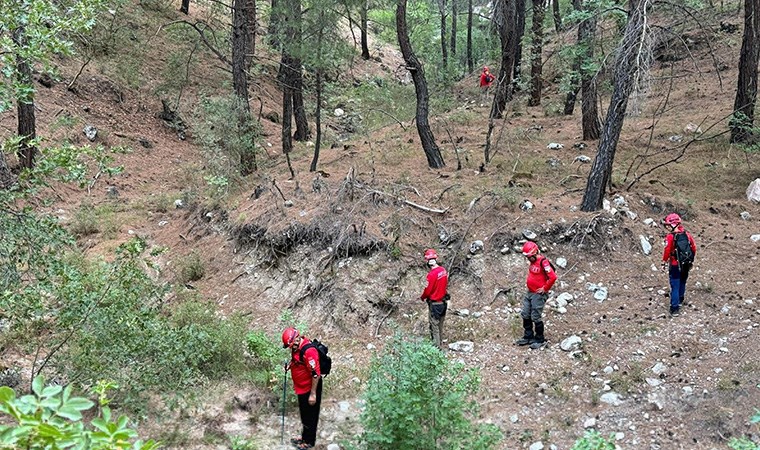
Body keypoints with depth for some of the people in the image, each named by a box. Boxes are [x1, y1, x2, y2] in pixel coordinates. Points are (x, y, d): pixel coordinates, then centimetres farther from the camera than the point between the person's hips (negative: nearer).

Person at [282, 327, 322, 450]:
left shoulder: (309, 351, -30)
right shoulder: (297, 347, -1)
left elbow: (316, 374, -28)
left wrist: (313, 394, -23)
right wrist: (290, 365, -2)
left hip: (310, 388, -9)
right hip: (302, 388, 9)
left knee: (310, 416, 8)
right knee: (304, 414, 23)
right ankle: (305, 437, 39)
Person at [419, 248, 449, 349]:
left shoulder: (431, 274, -26)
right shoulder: (443, 271, -4)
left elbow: (428, 290, -18)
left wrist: (422, 297, 2)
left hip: (435, 304, -7)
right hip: (443, 302, 7)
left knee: (434, 327, 5)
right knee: (440, 326, 20)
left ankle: (436, 347, 11)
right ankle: (440, 345, 33)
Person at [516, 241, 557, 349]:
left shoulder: (543, 262, -19)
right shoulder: (532, 262, 9)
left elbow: (553, 277, -28)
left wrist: (545, 289, -17)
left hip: (539, 294, -9)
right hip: (530, 293, 9)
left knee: (535, 317, -3)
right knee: (525, 315, 12)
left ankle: (540, 339, 11)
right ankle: (528, 337, 25)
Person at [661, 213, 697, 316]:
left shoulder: (670, 237, -17)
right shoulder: (687, 234, 0)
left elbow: (667, 251, -17)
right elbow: (694, 248, 6)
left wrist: (664, 263, -4)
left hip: (675, 265, -5)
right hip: (686, 265, 5)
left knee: (675, 286, -1)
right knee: (682, 283, 24)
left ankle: (675, 308, -3)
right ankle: (680, 301, 42)